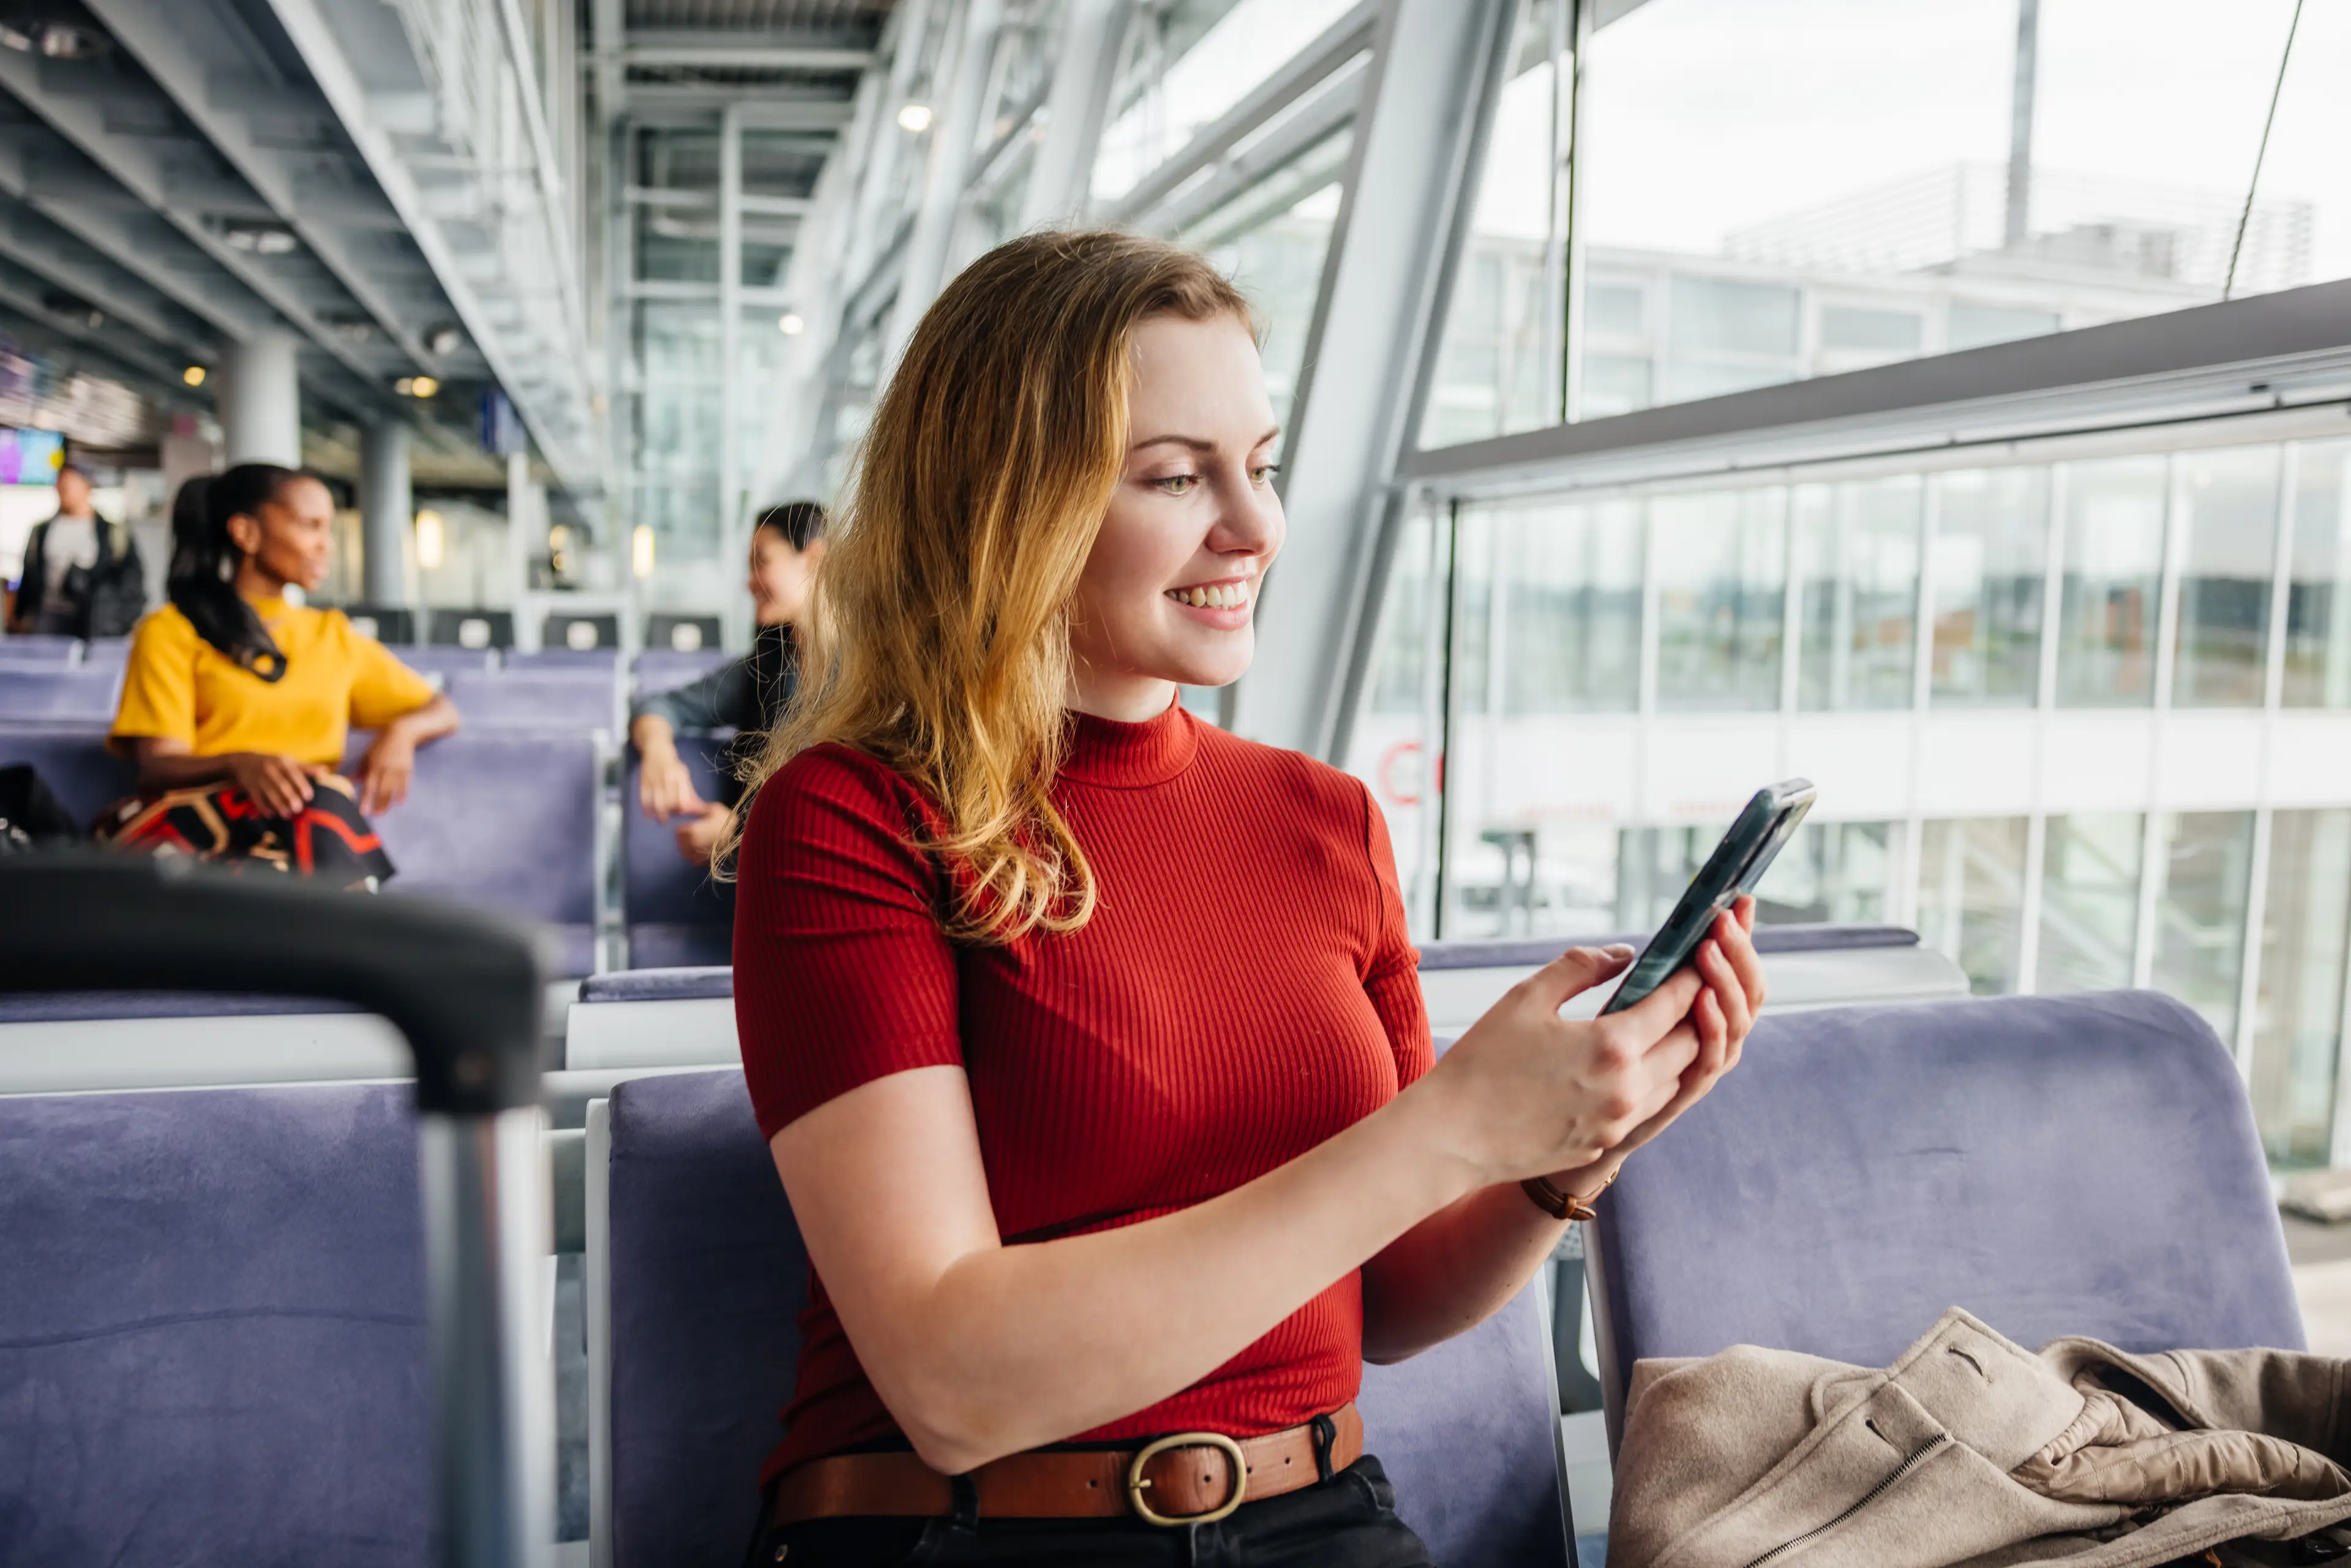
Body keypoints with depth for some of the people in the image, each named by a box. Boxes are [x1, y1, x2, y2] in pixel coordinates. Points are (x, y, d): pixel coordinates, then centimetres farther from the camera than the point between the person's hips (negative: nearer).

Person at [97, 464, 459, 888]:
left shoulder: (334, 635, 27)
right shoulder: (171, 632, 13)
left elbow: (442, 711, 28)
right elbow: (158, 766, 0)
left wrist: (402, 731, 2)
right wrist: (241, 762, -24)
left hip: (311, 819, 3)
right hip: (199, 815, -3)